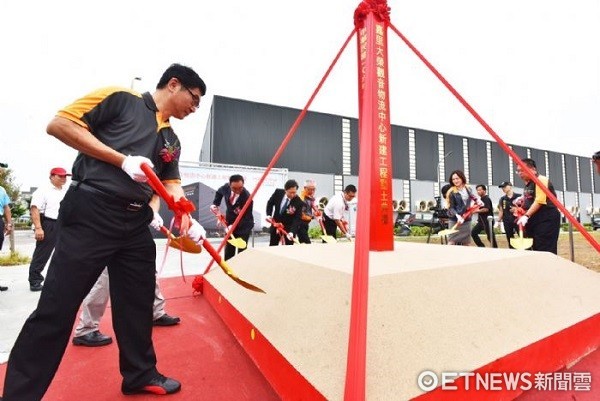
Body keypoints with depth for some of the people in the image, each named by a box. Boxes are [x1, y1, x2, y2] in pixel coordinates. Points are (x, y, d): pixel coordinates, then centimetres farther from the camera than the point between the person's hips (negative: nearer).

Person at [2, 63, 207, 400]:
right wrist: (123, 160, -14)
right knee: (56, 309, 2)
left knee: (138, 304, 14)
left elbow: (172, 185, 12)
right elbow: (59, 124, -6)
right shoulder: (120, 98, -1)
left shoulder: (171, 141, 16)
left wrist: (189, 221, -5)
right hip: (90, 214, -6)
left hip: (136, 225, 7)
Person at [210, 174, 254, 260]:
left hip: (244, 226, -5)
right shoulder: (226, 187, -15)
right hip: (230, 224, 5)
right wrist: (215, 204, 2)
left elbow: (246, 217, -28)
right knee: (228, 250, 13)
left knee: (241, 251, -5)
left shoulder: (247, 197, -31)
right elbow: (219, 192, 11)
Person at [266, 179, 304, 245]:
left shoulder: (299, 202, -24)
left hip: (289, 228, -3)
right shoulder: (278, 192, -15)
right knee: (272, 246, 16)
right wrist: (268, 215, -10)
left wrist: (292, 232, -39)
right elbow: (270, 203, 4)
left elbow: (296, 219, -24)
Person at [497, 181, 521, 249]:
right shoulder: (502, 199, 10)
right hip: (507, 222, 4)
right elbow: (501, 211, 11)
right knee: (510, 240, 9)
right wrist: (499, 221, 5)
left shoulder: (518, 196, -2)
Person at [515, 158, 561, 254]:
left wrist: (526, 216, -30)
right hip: (533, 220, 9)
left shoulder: (541, 180, -11)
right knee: (536, 249, 11)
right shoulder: (528, 184, 16)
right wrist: (522, 201, 10)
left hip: (546, 220, -9)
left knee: (546, 251, -10)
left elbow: (539, 201, -23)